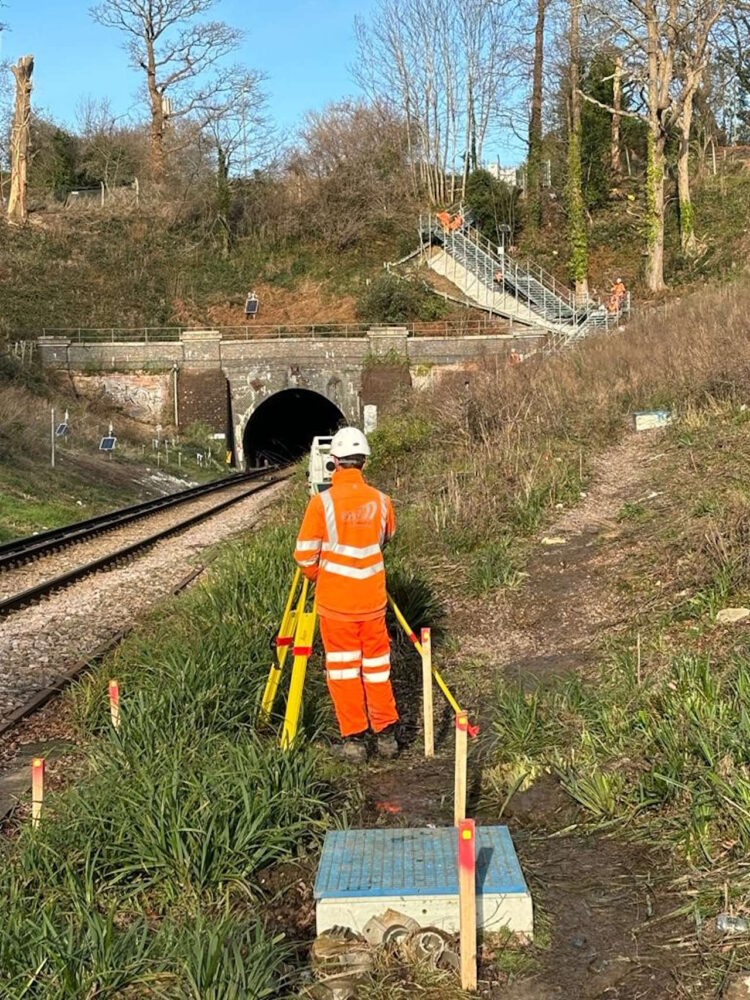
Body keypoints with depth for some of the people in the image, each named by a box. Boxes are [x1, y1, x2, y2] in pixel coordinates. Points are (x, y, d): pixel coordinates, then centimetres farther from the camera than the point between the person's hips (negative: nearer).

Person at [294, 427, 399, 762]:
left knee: (342, 667, 8)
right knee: (377, 664, 14)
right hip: (372, 599, 3)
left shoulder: (322, 502, -14)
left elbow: (305, 556, -9)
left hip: (335, 601, -3)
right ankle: (386, 733, 19)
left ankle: (352, 738, 10)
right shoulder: (381, 500, -3)